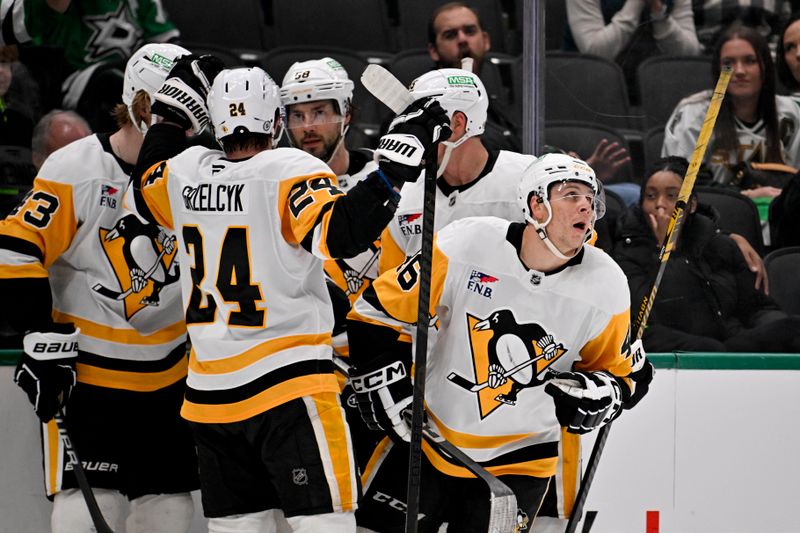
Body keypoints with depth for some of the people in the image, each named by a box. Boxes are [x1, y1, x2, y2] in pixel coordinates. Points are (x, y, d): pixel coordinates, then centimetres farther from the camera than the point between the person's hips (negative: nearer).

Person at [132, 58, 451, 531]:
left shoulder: (185, 172, 6)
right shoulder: (290, 171, -12)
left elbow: (147, 193, 29)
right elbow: (344, 234, -26)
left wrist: (172, 113, 36)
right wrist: (399, 158, -23)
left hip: (210, 390, 6)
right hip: (287, 384, -6)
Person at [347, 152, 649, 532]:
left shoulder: (607, 289, -11)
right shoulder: (462, 248, -17)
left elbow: (617, 372, 4)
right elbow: (377, 312, -8)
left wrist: (601, 393, -18)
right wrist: (388, 392, -11)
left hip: (520, 458, 0)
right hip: (428, 433, 0)